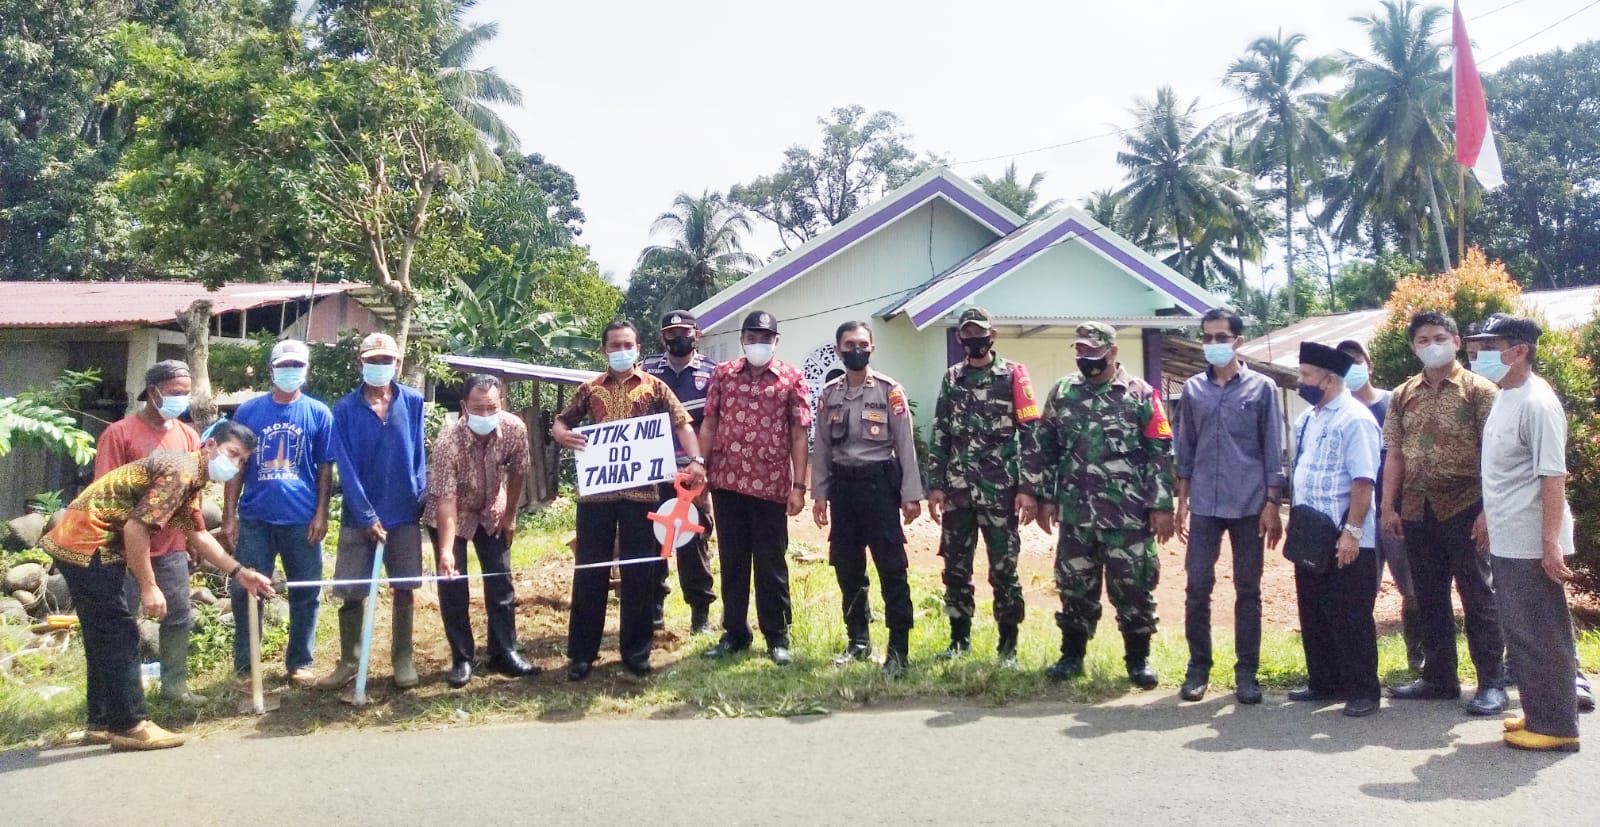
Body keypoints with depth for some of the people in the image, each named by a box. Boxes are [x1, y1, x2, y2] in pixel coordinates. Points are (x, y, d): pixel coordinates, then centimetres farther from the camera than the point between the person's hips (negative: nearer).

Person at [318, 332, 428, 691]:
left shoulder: (413, 402, 0)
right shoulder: (345, 409, -4)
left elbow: (418, 455, 4)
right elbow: (346, 468, -7)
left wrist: (419, 497, -4)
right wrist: (367, 516, -12)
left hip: (404, 514, 1)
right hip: (359, 516, -1)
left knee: (404, 590, 7)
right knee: (351, 593, 4)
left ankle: (403, 661, 18)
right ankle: (349, 662, 19)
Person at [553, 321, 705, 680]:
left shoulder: (654, 387, 7)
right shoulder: (590, 389, 11)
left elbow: (683, 424, 3)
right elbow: (559, 423, 16)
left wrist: (696, 460, -14)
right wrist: (563, 435, -9)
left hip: (640, 492, -1)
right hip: (595, 491, 1)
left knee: (639, 572, 4)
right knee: (589, 571, 5)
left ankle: (636, 650, 17)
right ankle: (581, 652, 15)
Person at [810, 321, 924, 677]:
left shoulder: (890, 391, -4)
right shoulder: (828, 394, 7)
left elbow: (905, 445, -5)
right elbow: (822, 448, 10)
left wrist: (911, 495, -9)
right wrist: (819, 495, 7)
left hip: (879, 483, -4)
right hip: (843, 486, 4)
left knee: (891, 568, -4)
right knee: (847, 568, 10)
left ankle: (898, 648, 3)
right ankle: (858, 641, 24)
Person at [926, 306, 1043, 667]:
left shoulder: (1013, 375, -2)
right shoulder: (952, 378, 11)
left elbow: (1031, 434, -6)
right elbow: (939, 435, 12)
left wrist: (1028, 488, -12)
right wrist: (935, 485, 5)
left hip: (1000, 491, -4)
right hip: (957, 491, 4)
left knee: (1004, 570, 1)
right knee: (955, 569, 9)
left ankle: (1008, 645, 12)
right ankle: (959, 638, 23)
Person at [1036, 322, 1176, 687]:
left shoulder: (1141, 394, -1)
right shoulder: (1061, 394, 8)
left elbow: (1161, 453, -2)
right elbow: (1046, 448, 12)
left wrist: (1162, 505, -7)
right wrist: (1046, 497, 7)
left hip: (1129, 515, -2)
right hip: (1076, 513, 3)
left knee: (1133, 586, 2)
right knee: (1075, 586, 9)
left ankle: (1138, 659, 17)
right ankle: (1072, 655, 23)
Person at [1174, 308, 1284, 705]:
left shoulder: (1262, 388, 1)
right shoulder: (1193, 389, 7)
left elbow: (1273, 451, 0)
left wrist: (1272, 504, -5)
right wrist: (1182, 501, 9)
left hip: (1249, 506, -2)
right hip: (1204, 506, 2)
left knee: (1248, 590, 6)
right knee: (1197, 588, 1)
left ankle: (1246, 672, 15)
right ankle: (1198, 668, 14)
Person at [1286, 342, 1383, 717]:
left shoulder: (1355, 419, -15)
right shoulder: (1307, 419, 11)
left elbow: (1363, 481, -20)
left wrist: (1352, 532, -23)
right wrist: (1294, 519, 15)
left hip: (1344, 540, -8)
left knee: (1350, 618, 1)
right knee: (1312, 613, 15)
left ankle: (1363, 691, 14)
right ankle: (1324, 681, 29)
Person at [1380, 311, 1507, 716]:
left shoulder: (1479, 390, -3)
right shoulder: (1402, 396, 10)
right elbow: (1394, 455, 10)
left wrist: (1488, 508, -15)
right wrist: (1389, 506, 3)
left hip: (1464, 509, -5)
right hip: (1418, 511, 5)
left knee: (1478, 597, 1)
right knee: (1429, 599, 12)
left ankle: (1491, 683, 10)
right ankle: (1438, 677, 22)